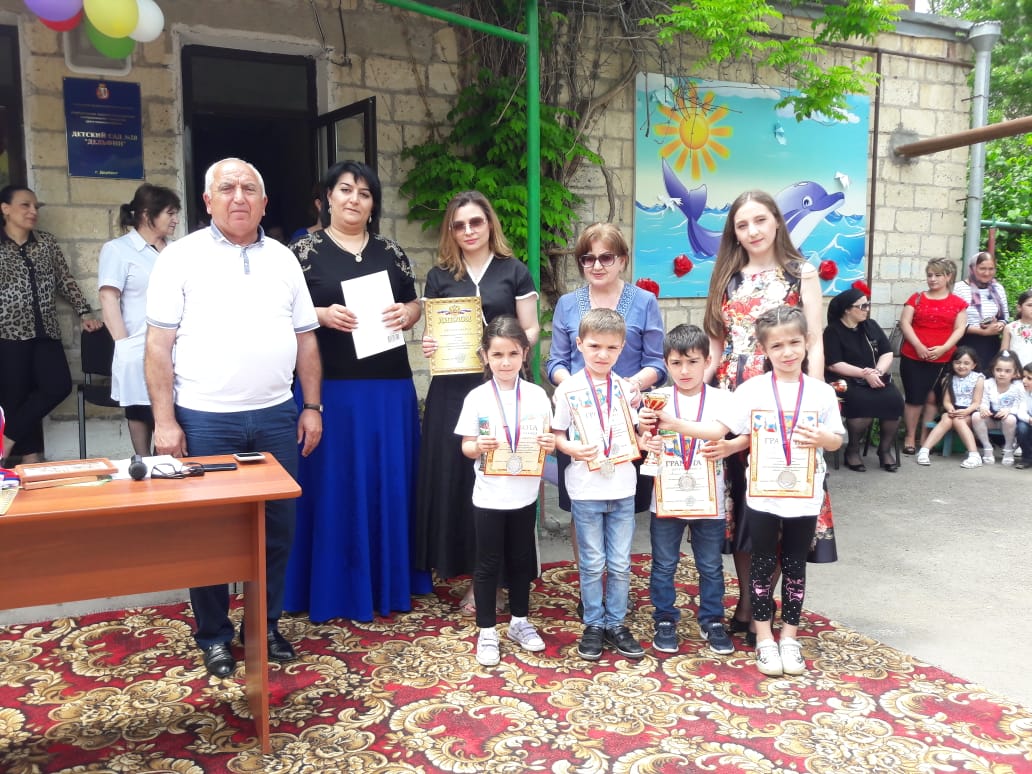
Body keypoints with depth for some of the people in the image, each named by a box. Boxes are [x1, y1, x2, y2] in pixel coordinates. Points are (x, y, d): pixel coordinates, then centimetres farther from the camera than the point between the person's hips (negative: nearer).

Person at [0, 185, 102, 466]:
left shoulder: (47, 242, 11)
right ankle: (31, 458, 7)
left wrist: (83, 313, 3)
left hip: (45, 332, 4)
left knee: (59, 386, -8)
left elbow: (65, 280, 12)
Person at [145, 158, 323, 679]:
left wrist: (312, 406, 7)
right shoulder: (182, 257, 0)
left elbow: (305, 339, 13)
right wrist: (164, 421, -10)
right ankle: (213, 636, 23)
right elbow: (159, 344, -4)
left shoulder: (282, 259, 11)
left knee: (277, 528, 10)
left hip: (276, 416, 3)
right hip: (204, 420, -3)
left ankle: (268, 625, 27)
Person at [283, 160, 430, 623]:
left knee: (389, 483, 9)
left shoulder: (391, 252, 12)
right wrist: (323, 315, -18)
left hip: (389, 387, 4)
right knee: (333, 484, 1)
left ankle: (389, 582, 24)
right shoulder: (305, 250, 2)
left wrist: (406, 314, -5)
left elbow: (415, 305, 16)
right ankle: (335, 590, 14)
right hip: (330, 387, -3)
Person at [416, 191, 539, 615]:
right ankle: (473, 573, 14)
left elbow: (531, 329, 4)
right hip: (453, 388, 2)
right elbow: (430, 330, 12)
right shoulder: (439, 276, 11)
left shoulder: (514, 271, 5)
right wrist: (428, 345, -10)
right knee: (455, 475, 1)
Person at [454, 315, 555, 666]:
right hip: (489, 497, -2)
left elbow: (546, 440, 3)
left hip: (525, 495, 2)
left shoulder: (537, 395, -3)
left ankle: (519, 622, 34)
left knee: (522, 560, 16)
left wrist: (550, 444, -19)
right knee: (488, 564, 8)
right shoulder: (476, 398, -7)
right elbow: (466, 447, -4)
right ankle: (487, 631, 21)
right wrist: (479, 447, -25)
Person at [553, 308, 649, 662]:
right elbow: (557, 435, -1)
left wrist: (646, 441, -8)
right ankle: (593, 625, 23)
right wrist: (571, 449, -20)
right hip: (586, 488, -3)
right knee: (592, 563, 7)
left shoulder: (625, 388, 5)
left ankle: (615, 623, 24)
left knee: (620, 563, 10)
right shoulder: (569, 389, -4)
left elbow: (633, 432, 12)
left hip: (622, 486, 3)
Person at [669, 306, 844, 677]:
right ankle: (764, 639, 22)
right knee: (763, 563, 9)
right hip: (762, 494, -1)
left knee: (795, 565, 12)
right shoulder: (752, 390, -5)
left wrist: (822, 438, -17)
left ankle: (789, 637, 26)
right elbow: (717, 429, -8)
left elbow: (837, 440, 6)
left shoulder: (822, 392, -1)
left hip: (804, 497, 1)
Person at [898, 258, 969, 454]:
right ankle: (910, 438, 10)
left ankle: (924, 438, 14)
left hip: (942, 359, 1)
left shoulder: (958, 303, 6)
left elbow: (959, 329, 1)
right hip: (913, 357, -1)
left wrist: (943, 348, -14)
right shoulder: (916, 298, 6)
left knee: (932, 398, 4)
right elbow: (904, 323, -2)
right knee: (914, 397, -1)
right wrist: (918, 345, -15)